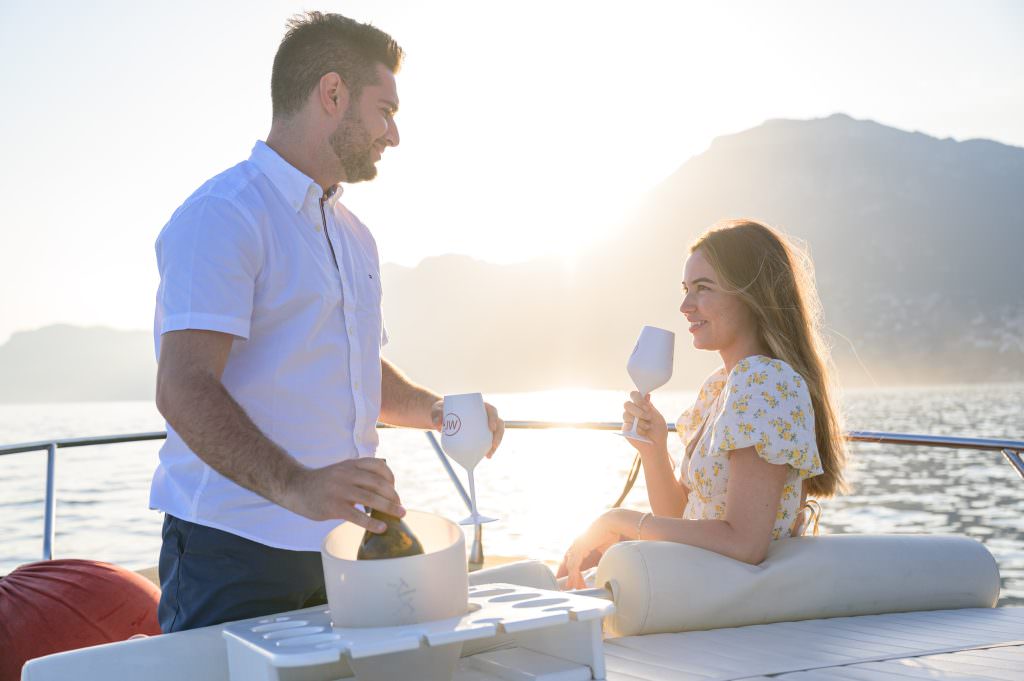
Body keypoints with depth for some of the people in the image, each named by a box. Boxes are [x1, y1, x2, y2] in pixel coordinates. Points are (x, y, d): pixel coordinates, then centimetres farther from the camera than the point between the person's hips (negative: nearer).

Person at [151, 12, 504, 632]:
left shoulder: (353, 236, 20)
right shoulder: (223, 214, -10)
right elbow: (184, 389, -22)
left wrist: (436, 410, 8)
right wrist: (293, 486, -36)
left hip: (341, 546, 8)